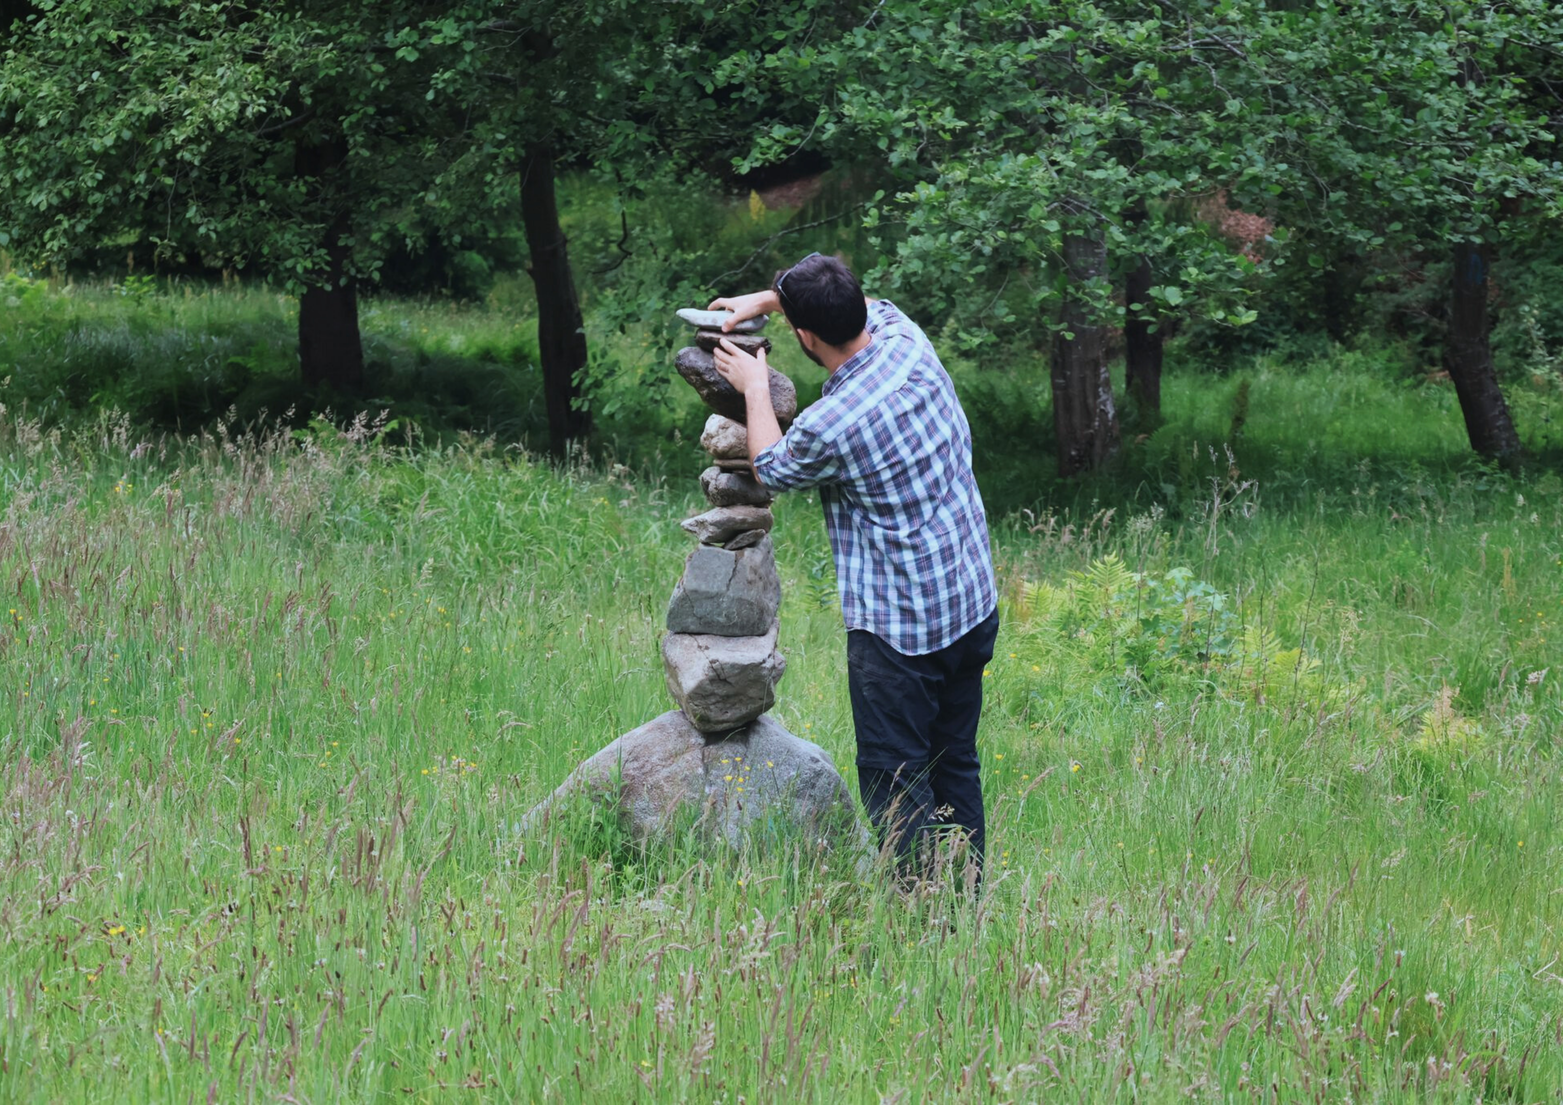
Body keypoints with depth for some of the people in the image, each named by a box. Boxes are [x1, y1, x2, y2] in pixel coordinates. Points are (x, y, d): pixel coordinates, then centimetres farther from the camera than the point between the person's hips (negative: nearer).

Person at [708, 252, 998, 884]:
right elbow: (866, 306, 23)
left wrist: (755, 389, 15)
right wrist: (763, 300, 18)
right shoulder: (907, 340, -3)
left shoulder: (828, 427, -22)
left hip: (898, 626, -8)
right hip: (974, 606, 8)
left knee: (894, 781, 1)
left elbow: (770, 470, 3)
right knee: (955, 765, 17)